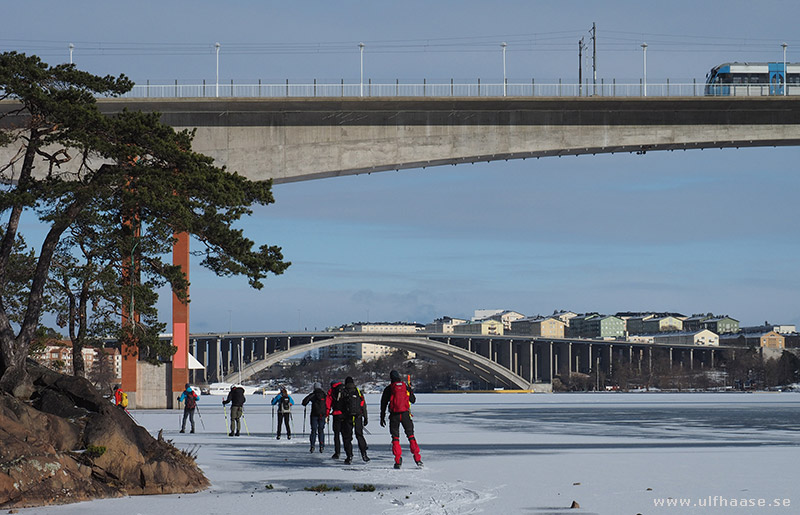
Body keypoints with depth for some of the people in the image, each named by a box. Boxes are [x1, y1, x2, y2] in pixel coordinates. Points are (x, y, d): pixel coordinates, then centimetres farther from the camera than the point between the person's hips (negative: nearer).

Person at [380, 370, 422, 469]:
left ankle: (398, 461, -3)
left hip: (394, 415, -1)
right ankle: (417, 459, 2)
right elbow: (413, 400, 14)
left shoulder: (388, 389, 1)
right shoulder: (406, 387, 5)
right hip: (405, 414, 1)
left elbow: (383, 404, 2)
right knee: (411, 436, 9)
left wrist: (382, 417, 9)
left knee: (395, 438, 6)